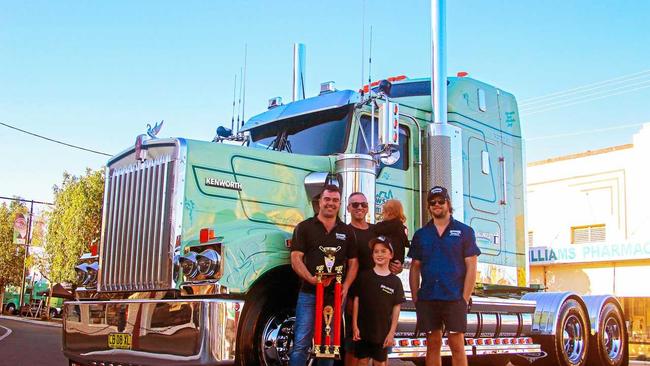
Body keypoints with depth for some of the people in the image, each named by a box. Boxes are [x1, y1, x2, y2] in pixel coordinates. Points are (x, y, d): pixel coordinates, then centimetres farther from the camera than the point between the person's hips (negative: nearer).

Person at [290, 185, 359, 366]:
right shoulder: (304, 227, 3)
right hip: (309, 294, -3)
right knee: (301, 344, -6)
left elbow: (353, 262, 12)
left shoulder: (347, 232, 12)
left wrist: (346, 285, -5)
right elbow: (296, 259, -5)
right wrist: (311, 279, -21)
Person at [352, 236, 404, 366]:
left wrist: (392, 332, -3)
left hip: (383, 331, 0)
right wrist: (355, 326, -4)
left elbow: (396, 308, 0)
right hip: (363, 329, 0)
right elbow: (356, 301, 0)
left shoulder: (395, 281, -1)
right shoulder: (364, 276, -1)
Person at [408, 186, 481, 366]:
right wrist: (415, 298, 3)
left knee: (457, 345, -3)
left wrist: (465, 298, -8)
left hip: (454, 299, -3)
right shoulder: (421, 234, 12)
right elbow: (415, 268, 12)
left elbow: (471, 267, -1)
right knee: (433, 345, 8)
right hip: (427, 299, 3)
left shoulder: (464, 231, 3)